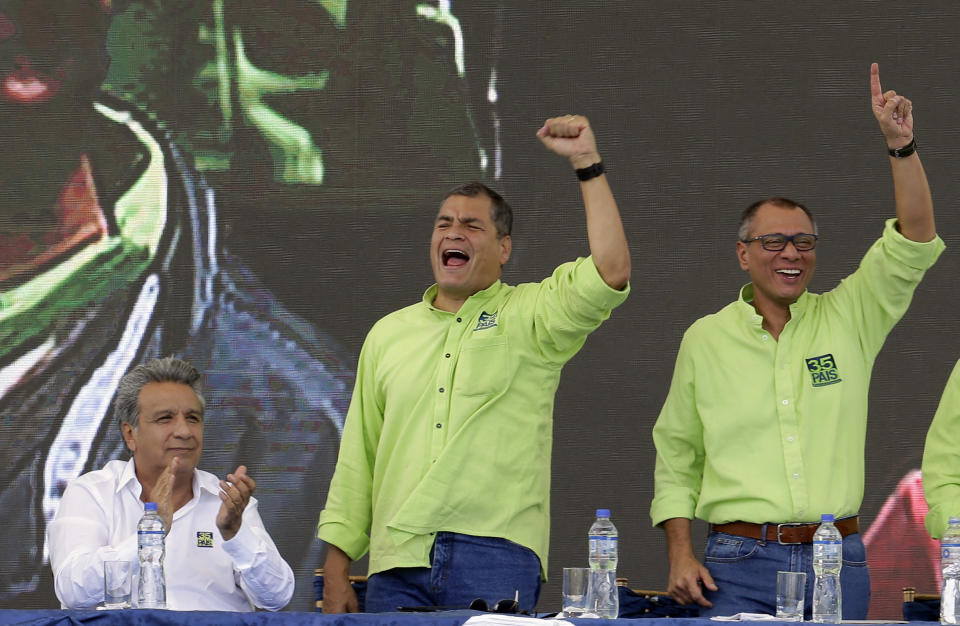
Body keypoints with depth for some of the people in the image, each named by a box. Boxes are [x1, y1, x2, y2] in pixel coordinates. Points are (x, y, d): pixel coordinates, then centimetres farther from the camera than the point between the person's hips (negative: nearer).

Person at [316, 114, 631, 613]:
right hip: (398, 562, 3)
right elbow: (357, 460, 18)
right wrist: (336, 567, 11)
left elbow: (611, 272, -11)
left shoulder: (529, 317, 8)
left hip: (495, 558, -3)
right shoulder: (388, 334, 19)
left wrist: (586, 163, -10)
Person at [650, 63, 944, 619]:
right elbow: (676, 455, 13)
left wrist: (901, 145, -15)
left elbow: (915, 245, -4)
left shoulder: (847, 318, 7)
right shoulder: (705, 339, 8)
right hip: (740, 562, 0)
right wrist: (681, 554, 2)